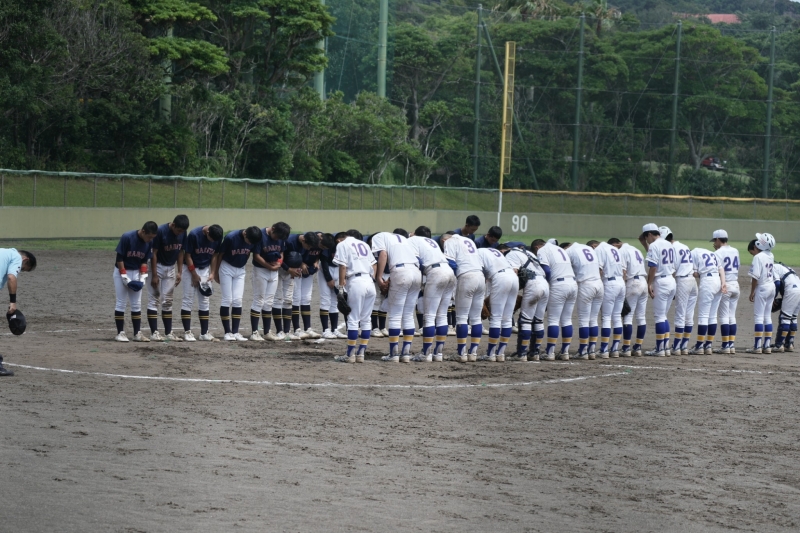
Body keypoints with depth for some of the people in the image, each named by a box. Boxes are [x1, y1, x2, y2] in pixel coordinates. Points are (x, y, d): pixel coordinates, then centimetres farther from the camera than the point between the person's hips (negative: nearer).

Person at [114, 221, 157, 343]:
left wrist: (142, 278, -6)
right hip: (121, 271, -5)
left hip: (136, 273, 5)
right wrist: (125, 277, -18)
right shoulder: (127, 237, -23)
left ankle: (137, 333, 6)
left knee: (137, 304, 4)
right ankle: (120, 333, 0)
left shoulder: (149, 242, -7)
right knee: (121, 303, -5)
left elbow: (144, 261, 3)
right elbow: (119, 258, -17)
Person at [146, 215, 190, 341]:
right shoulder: (160, 231, -23)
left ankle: (168, 333, 8)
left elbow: (181, 252, 5)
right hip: (157, 266, -5)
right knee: (154, 299, -5)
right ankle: (154, 333, -6)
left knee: (167, 301, 7)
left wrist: (179, 272, 1)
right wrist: (154, 275, -18)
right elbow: (154, 253, -18)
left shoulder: (183, 233, -7)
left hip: (171, 268, 5)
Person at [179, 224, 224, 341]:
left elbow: (214, 254, 2)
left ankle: (204, 333, 6)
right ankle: (187, 332, -3)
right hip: (190, 268, -4)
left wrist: (212, 273, -5)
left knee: (204, 301, 4)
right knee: (188, 300, -6)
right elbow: (187, 255, -16)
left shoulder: (218, 237, -11)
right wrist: (194, 275, -12)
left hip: (205, 269, 4)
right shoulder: (194, 235, -24)